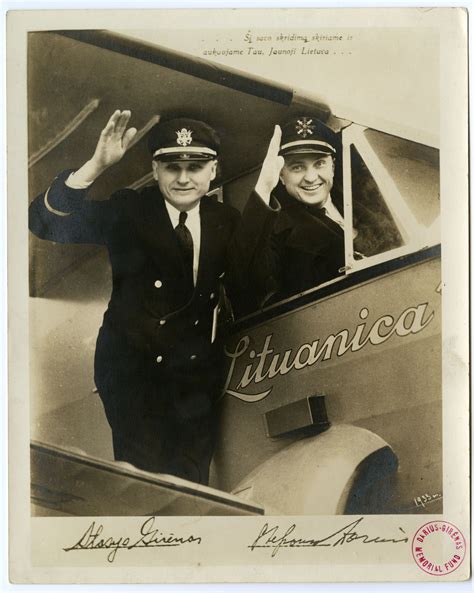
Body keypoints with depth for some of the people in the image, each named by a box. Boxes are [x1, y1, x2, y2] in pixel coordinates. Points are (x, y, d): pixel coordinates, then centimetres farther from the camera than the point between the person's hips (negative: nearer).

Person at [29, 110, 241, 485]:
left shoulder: (228, 221, -2)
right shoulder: (127, 212, -13)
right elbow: (46, 223, -27)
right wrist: (97, 166, -38)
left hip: (198, 373, 3)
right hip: (132, 369, -3)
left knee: (192, 477, 19)